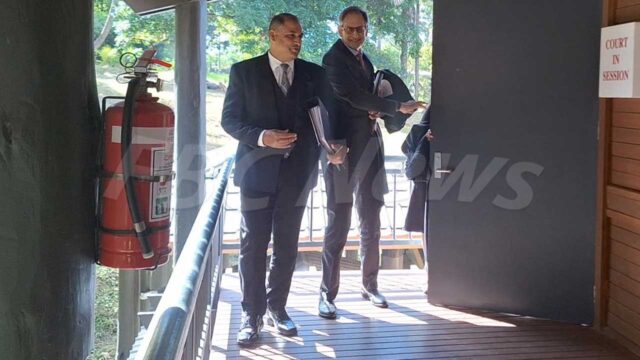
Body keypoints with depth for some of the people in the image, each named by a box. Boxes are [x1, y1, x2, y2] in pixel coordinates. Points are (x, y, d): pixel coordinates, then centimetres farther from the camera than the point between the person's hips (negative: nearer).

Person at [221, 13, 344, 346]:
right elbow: (229, 119, -2)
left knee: (287, 246, 11)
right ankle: (252, 314, 11)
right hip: (258, 170, -2)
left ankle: (276, 308, 25)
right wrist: (262, 137, -19)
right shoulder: (244, 71, -1)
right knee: (253, 246, 1)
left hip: (297, 172, 3)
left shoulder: (314, 74, 6)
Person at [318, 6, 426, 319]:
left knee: (371, 223, 12)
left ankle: (369, 285, 24)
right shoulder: (334, 58, -8)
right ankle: (327, 294, 4)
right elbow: (354, 96, -18)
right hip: (344, 149, -8)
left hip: (369, 149, 8)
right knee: (338, 225, -5)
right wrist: (398, 107, -18)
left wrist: (376, 110, 0)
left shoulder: (364, 60, 17)